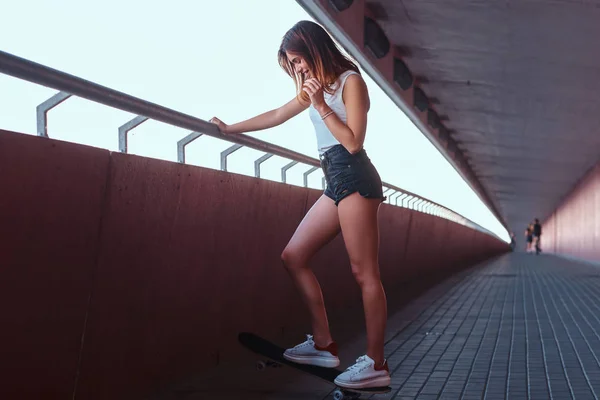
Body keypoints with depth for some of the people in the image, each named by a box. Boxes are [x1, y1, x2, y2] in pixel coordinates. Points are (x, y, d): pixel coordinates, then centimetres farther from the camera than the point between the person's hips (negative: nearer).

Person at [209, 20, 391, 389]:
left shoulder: (350, 80, -2)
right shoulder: (319, 87, 22)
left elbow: (353, 142, -12)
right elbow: (276, 116, 31)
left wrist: (320, 105, -12)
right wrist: (230, 129, 35)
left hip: (353, 177, -9)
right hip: (336, 181, 9)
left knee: (365, 273, -10)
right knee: (294, 256, 4)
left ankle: (376, 364, -7)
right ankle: (324, 345, 5)